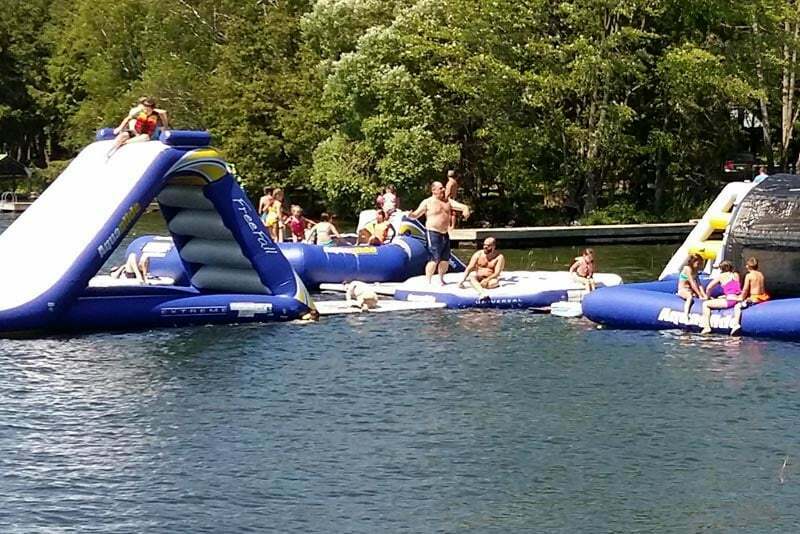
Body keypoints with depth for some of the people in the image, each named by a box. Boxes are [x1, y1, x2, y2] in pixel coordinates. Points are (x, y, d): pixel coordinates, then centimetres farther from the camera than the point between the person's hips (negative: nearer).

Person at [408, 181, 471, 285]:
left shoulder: (448, 202, 11)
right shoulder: (427, 202, -4)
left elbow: (462, 206, 6)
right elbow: (416, 214, -6)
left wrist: (466, 209, -17)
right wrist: (410, 215, -29)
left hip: (445, 233, 7)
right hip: (433, 233, -7)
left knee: (445, 259, 10)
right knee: (435, 259, -14)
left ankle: (441, 280, 26)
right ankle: (428, 282, -9)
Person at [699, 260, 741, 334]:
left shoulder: (721, 276, 5)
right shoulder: (736, 275, 18)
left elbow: (708, 288, 8)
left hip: (729, 302, -5)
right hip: (738, 300, 5)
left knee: (705, 304, 8)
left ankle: (707, 327, 1)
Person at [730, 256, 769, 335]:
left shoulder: (749, 275, -9)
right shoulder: (761, 274, 11)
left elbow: (745, 289, -12)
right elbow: (764, 288, 15)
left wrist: (742, 298, 1)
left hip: (753, 298, -7)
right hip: (763, 298, 7)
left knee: (737, 306, 2)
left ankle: (736, 323, -13)